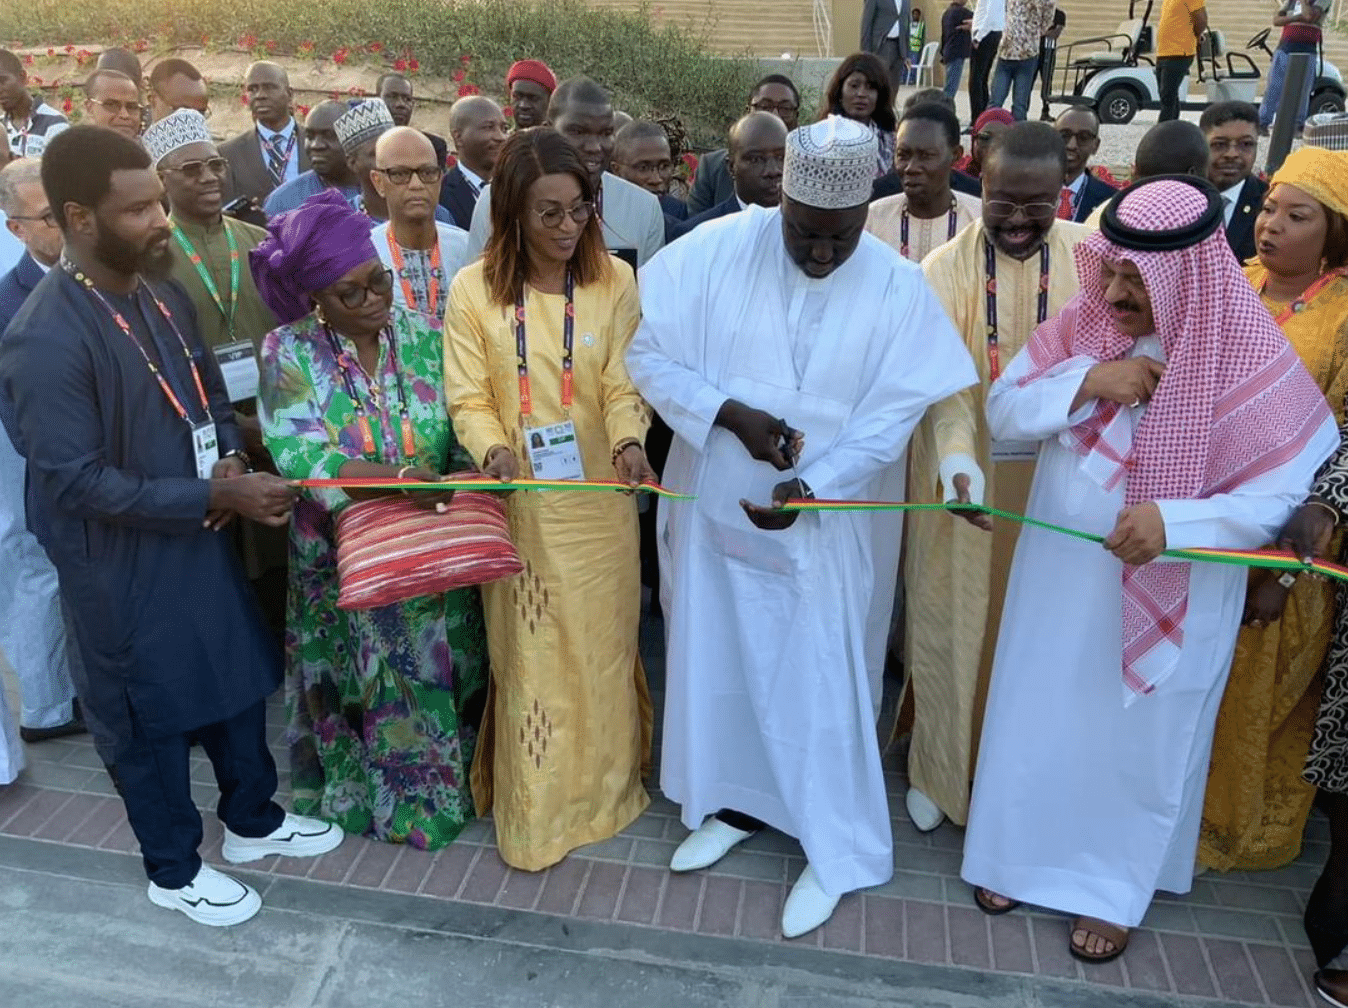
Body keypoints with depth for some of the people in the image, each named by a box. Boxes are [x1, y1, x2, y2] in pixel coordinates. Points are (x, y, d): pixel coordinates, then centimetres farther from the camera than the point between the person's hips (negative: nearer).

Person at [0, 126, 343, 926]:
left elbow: (211, 393, 12)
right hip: (125, 565, -7)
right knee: (151, 715, 13)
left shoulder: (163, 294, 0)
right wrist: (217, 495, -26)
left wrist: (231, 459, -9)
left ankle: (253, 819, 44)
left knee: (236, 684, 21)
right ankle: (174, 869, 36)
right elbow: (75, 482, -24)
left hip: (202, 539, 7)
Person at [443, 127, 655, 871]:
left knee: (602, 641, 13)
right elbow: (469, 397, -3)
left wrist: (629, 440, -25)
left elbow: (623, 384, -4)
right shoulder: (474, 288, -4)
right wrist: (492, 450, -23)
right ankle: (532, 812, 26)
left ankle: (604, 782, 36)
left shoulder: (614, 280, -2)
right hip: (520, 501, -1)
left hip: (599, 498, 1)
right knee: (528, 651, 9)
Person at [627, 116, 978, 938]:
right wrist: (730, 413, -21)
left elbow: (892, 416, -11)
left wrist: (810, 488, -24)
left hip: (826, 526, -2)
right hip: (717, 507, 3)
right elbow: (649, 354, -7)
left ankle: (837, 849, 27)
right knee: (718, 659, 16)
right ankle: (732, 802, 40)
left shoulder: (898, 287, -11)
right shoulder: (717, 250, -9)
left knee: (823, 682, 7)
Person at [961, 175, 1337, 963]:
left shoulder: (1248, 359, -17)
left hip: (1167, 596, -3)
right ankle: (1021, 851, 40)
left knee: (1138, 739, 15)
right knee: (1038, 718, 17)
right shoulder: (1083, 325, -6)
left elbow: (1280, 495, -15)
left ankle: (1115, 885, 37)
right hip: (1058, 572, 3)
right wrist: (1086, 381, -21)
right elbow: (1003, 412, -5)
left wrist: (1173, 522, -31)